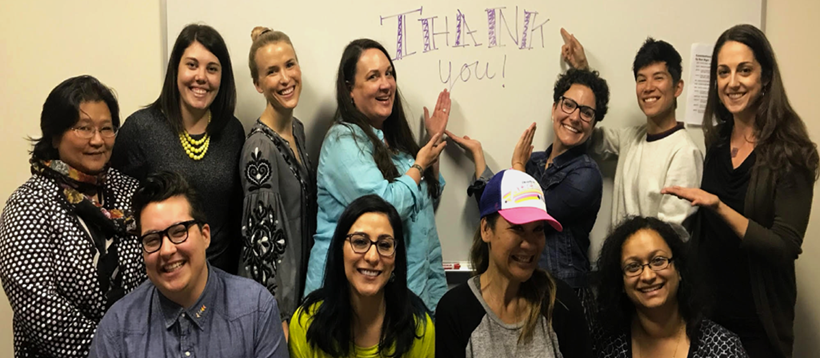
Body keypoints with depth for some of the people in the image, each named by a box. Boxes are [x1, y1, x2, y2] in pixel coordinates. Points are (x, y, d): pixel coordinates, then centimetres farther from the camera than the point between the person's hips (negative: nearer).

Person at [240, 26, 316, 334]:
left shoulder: (297, 129, 4)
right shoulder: (260, 147, -21)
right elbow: (262, 239, -21)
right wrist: (278, 317, -18)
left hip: (302, 280, 8)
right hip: (275, 297, -8)